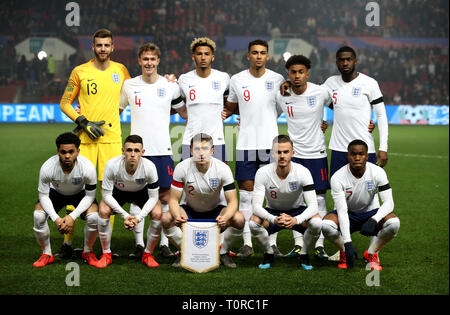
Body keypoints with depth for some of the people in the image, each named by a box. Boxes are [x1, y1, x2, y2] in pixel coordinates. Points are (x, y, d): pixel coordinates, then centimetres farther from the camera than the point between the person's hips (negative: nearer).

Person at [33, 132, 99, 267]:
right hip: (56, 193, 1)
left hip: (80, 194, 0)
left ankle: (88, 252, 2)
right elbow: (43, 195, -20)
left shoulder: (88, 167, -34)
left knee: (93, 217, -27)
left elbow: (90, 196, -21)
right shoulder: (47, 167, -33)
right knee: (38, 216, -25)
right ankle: (47, 254, -1)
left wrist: (72, 217, -32)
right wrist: (55, 218, -33)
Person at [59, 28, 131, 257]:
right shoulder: (80, 72, 3)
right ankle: (68, 241, 4)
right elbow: (64, 103, 7)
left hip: (112, 137, 2)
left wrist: (108, 118, 11)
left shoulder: (120, 71, 9)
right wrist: (84, 122, -7)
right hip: (86, 139, -2)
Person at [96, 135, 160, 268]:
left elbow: (153, 197, -22)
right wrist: (125, 215, -33)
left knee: (158, 214, -23)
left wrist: (139, 217, -34)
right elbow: (106, 194, -26)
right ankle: (106, 254, -7)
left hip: (141, 192, 0)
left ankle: (148, 254, -1)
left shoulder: (149, 167, -33)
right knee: (103, 211, -27)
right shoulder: (112, 165, -35)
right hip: (118, 191, 0)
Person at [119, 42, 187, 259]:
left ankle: (164, 243, 8)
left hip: (162, 149, 0)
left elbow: (185, 113, 17)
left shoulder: (170, 86, 5)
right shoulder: (129, 85, 5)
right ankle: (139, 244, 8)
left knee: (165, 196, 0)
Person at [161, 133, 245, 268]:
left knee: (239, 219, -30)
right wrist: (177, 216, -42)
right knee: (166, 219, -28)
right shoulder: (182, 168, -22)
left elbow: (232, 201, -22)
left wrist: (225, 217, -45)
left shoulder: (222, 168, -23)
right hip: (189, 209, 0)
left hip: (216, 210, 0)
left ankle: (223, 252, -2)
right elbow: (173, 200, -18)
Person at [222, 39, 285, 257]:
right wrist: (225, 113, -2)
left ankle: (272, 242, 9)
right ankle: (247, 243, 5)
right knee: (246, 192, 0)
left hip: (270, 143, 0)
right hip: (246, 144, 0)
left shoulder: (277, 80, 3)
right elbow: (232, 107, 17)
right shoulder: (237, 80, 4)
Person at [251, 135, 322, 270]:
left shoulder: (302, 172, -22)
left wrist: (296, 220, -47)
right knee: (253, 222, -32)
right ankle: (268, 253, -2)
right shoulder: (263, 173, -21)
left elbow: (313, 206, -27)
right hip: (272, 212, 0)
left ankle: (304, 254, -2)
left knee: (316, 222, -33)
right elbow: (256, 205, -25)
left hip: (297, 212, 0)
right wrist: (273, 219, -45)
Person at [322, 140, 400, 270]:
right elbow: (342, 211, -26)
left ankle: (372, 253, -3)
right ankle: (345, 252, -2)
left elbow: (388, 203, -22)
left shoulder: (377, 172, -17)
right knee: (326, 225, -34)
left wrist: (374, 220, -42)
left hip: (368, 214, 1)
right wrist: (348, 243, -35)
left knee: (393, 223, -30)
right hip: (347, 216, -1)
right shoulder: (338, 177, -22)